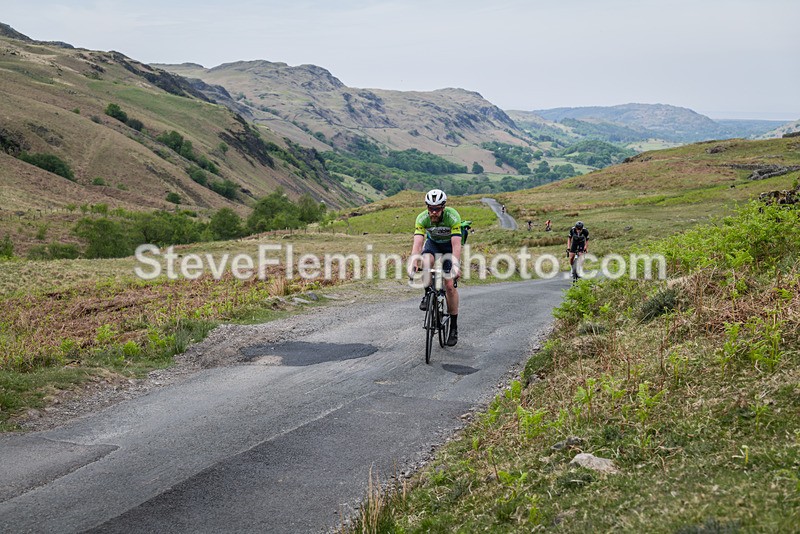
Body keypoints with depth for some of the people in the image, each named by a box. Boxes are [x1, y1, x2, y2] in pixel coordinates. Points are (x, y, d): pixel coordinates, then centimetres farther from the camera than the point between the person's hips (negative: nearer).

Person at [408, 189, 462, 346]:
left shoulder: (453, 217, -34)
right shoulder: (422, 218, -28)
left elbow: (456, 244, -40)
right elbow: (417, 243, -36)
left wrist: (456, 266, -52)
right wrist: (413, 263, -52)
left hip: (450, 245, -2)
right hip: (433, 243, 2)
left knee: (450, 285, -11)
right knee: (425, 261, -34)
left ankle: (454, 327, 1)